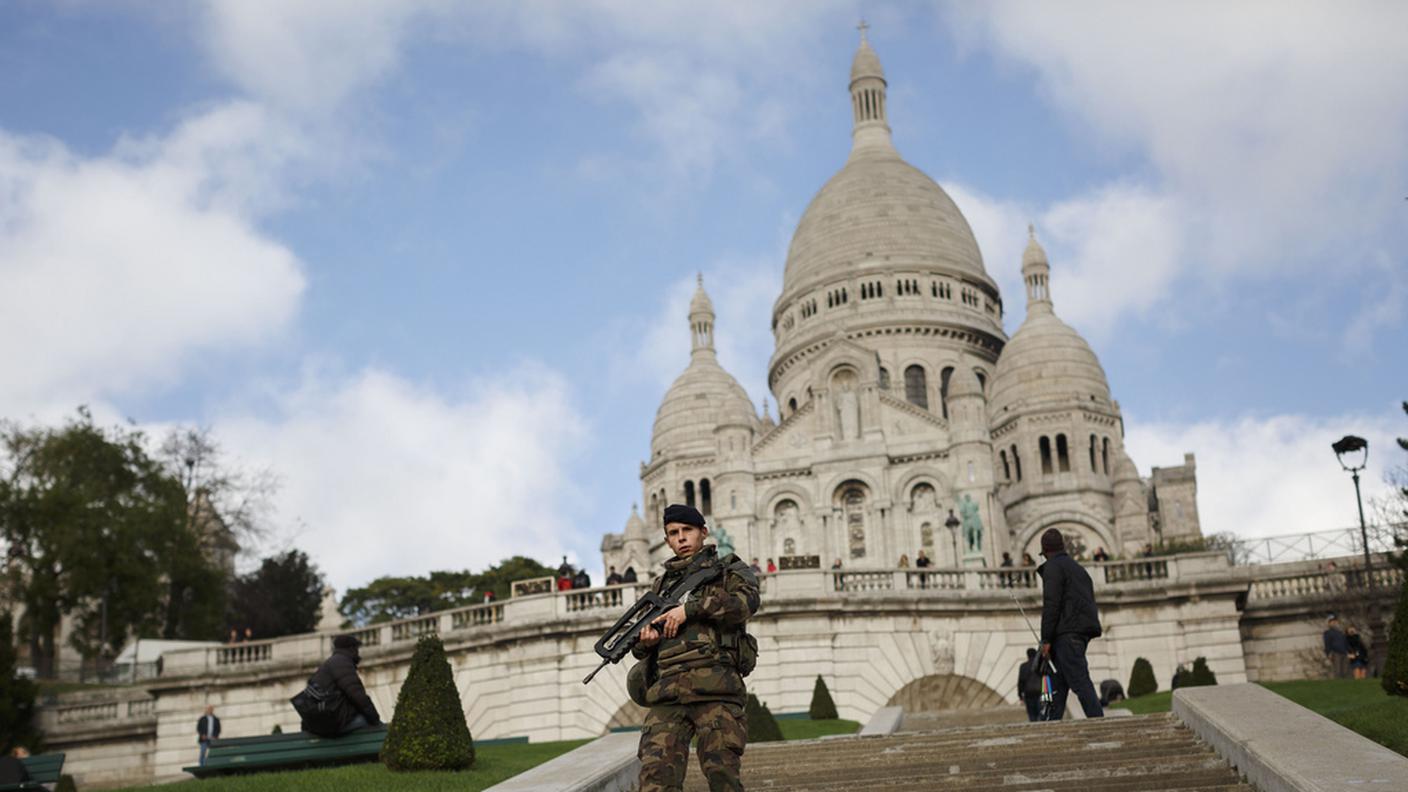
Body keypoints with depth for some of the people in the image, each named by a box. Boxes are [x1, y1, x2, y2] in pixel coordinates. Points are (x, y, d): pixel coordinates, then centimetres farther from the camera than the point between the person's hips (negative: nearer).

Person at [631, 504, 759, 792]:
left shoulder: (729, 569, 16)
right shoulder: (662, 584, 27)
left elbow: (747, 601, -7)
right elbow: (640, 646, 28)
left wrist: (690, 608, -12)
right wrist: (645, 640, 3)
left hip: (715, 688, -3)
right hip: (667, 692, 3)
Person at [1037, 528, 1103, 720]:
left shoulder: (1053, 567, -4)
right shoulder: (1077, 568, 24)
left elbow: (1051, 605, -13)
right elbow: (1090, 602, 22)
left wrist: (1046, 639, -12)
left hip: (1066, 633, -9)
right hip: (1083, 631, 9)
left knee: (1080, 682, -12)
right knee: (1059, 683, 11)